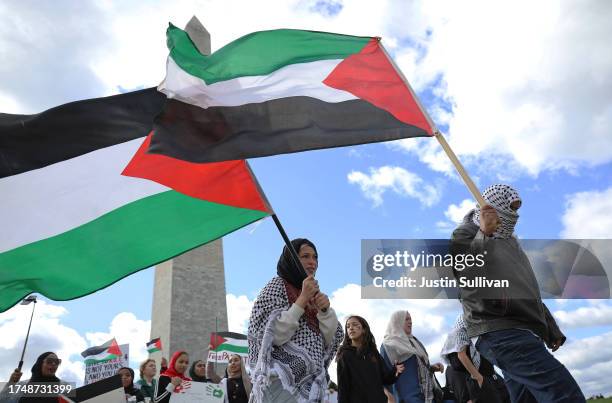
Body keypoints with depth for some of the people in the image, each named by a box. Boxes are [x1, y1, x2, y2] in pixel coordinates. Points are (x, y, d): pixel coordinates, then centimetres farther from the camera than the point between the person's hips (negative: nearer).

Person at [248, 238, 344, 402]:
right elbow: (270, 336, -18)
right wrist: (302, 300, -20)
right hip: (283, 381, -6)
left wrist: (324, 310, -11)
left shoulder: (313, 292, 12)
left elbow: (331, 339, 6)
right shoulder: (276, 286, -6)